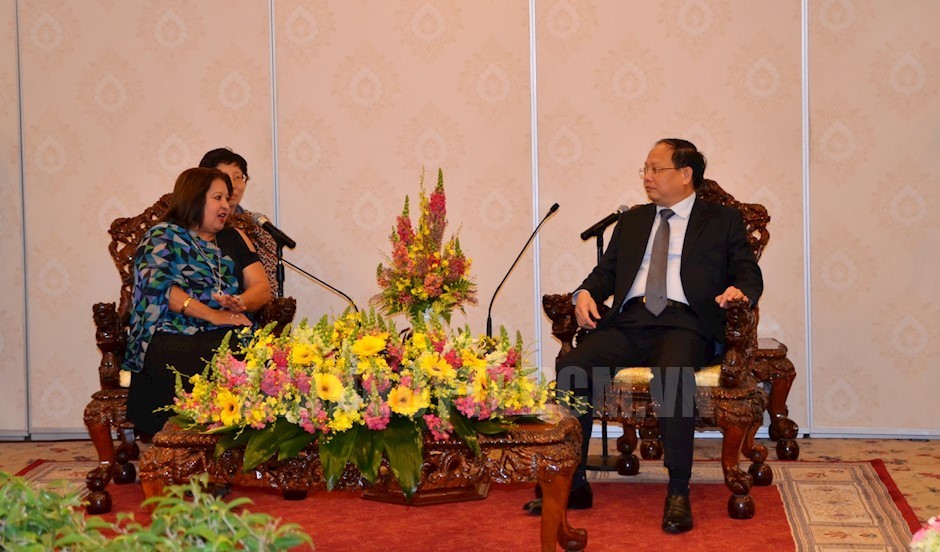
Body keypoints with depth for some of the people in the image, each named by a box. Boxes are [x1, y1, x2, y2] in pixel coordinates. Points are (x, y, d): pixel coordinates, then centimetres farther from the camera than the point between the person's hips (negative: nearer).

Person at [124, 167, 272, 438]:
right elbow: (158, 285, -4)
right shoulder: (161, 236, 14)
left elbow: (263, 289, 17)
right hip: (174, 335, -3)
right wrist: (213, 315, -12)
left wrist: (240, 303, -8)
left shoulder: (234, 238, 27)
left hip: (226, 334, 4)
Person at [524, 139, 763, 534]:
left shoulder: (722, 220, 16)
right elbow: (606, 271, 23)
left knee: (673, 374, -38)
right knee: (571, 366, -24)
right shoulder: (632, 221, 28)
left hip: (684, 323, -4)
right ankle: (572, 484, -17)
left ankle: (678, 493, -29)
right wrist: (586, 293, 1)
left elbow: (749, 274, 9)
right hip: (630, 321, 4)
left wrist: (738, 290, -15)